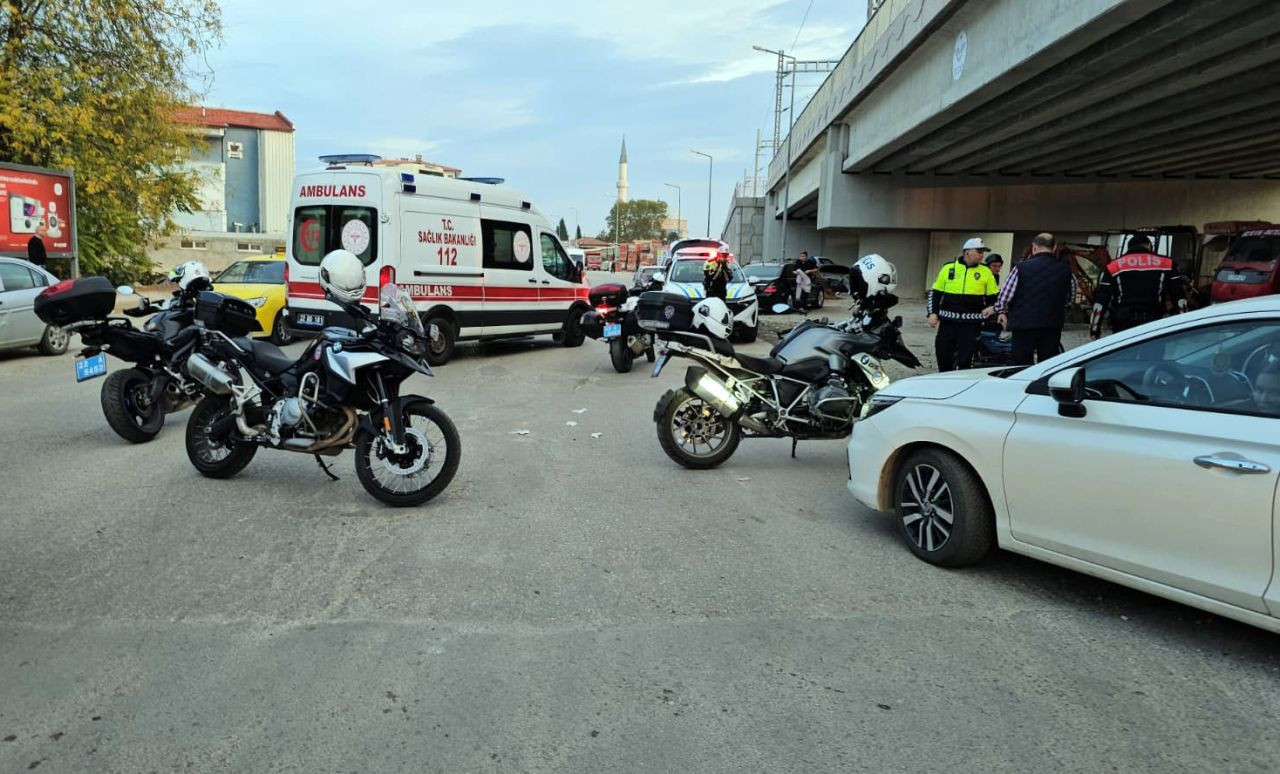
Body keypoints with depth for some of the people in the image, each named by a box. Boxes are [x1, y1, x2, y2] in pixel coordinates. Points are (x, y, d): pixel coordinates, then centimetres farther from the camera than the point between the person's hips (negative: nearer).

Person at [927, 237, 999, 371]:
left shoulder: (986, 272, 5)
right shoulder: (948, 268, 6)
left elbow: (994, 296, 11)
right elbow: (935, 293, 11)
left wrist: (993, 308, -9)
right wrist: (933, 313, 1)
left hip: (971, 324, -1)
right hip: (948, 321, 1)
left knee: (965, 359, -3)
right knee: (943, 355, 5)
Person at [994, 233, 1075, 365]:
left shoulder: (1021, 268, -8)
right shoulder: (1065, 269, 3)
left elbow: (1004, 295, -5)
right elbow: (1069, 299, 12)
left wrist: (1002, 311, 13)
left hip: (1024, 324, -3)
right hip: (1053, 326, 3)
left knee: (1022, 365, 4)